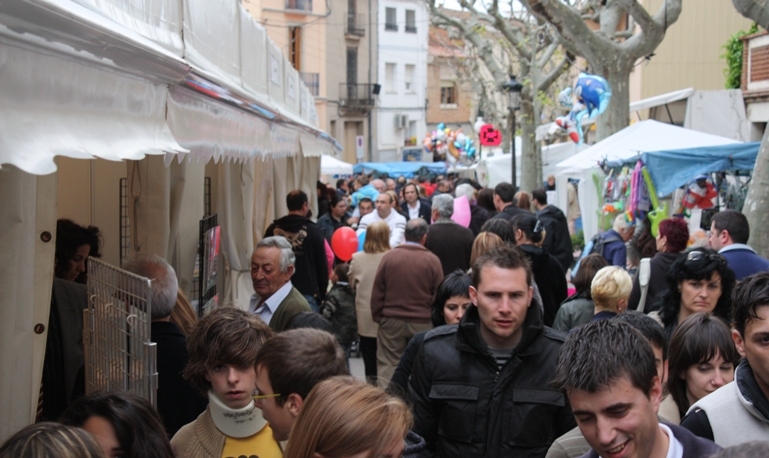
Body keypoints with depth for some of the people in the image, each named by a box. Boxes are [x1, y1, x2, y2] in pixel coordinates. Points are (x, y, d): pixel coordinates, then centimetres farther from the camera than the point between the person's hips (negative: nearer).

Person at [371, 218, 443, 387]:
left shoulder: (389, 256, -4)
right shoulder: (432, 260, -6)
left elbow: (377, 291, 0)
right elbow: (439, 295, -2)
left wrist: (378, 316, 10)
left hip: (391, 321, 0)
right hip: (423, 323, 0)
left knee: (388, 365, 5)